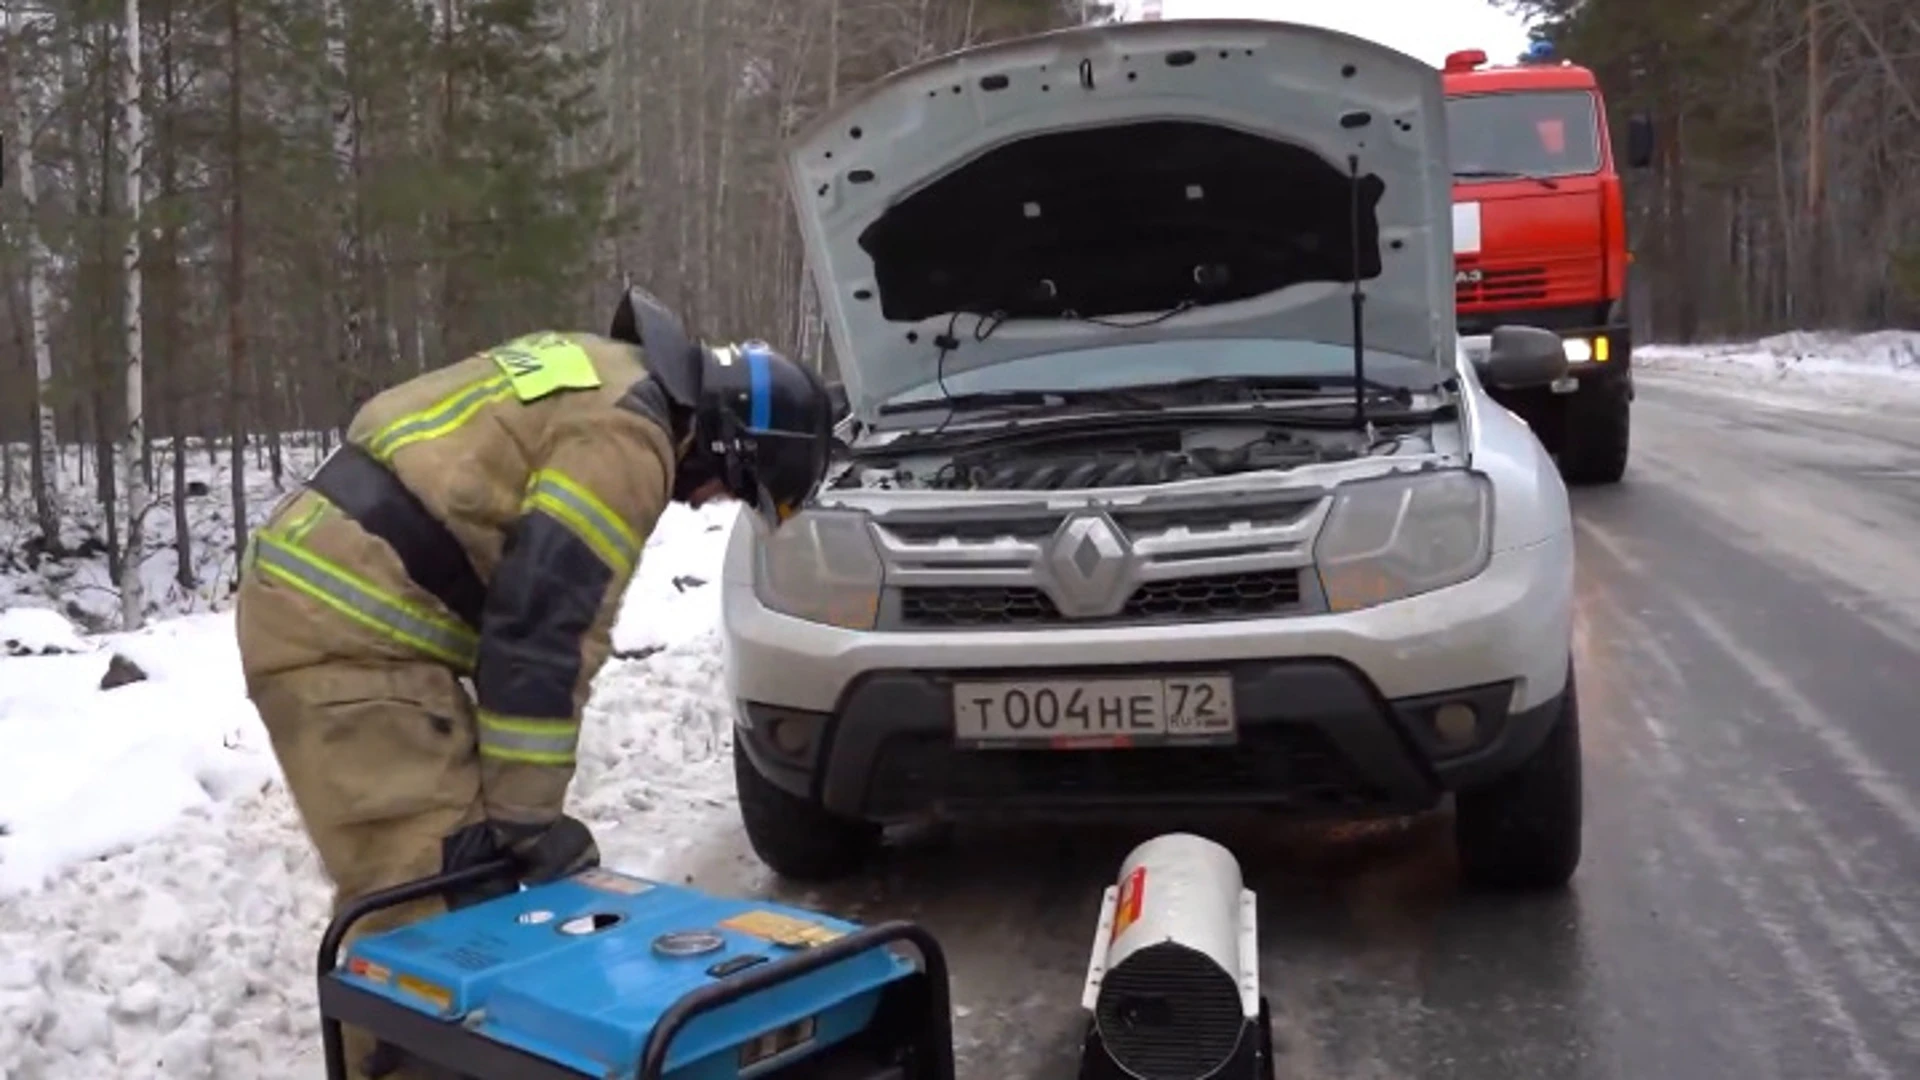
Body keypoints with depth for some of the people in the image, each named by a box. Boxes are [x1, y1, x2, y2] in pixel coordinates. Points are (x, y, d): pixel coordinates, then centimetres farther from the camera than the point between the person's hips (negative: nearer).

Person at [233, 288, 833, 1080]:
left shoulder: (600, 376, 18)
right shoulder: (625, 436, -13)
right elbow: (547, 624, -18)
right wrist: (527, 811, -10)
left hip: (315, 591, 10)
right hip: (346, 628, -10)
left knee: (461, 879, 18)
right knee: (429, 897, -9)